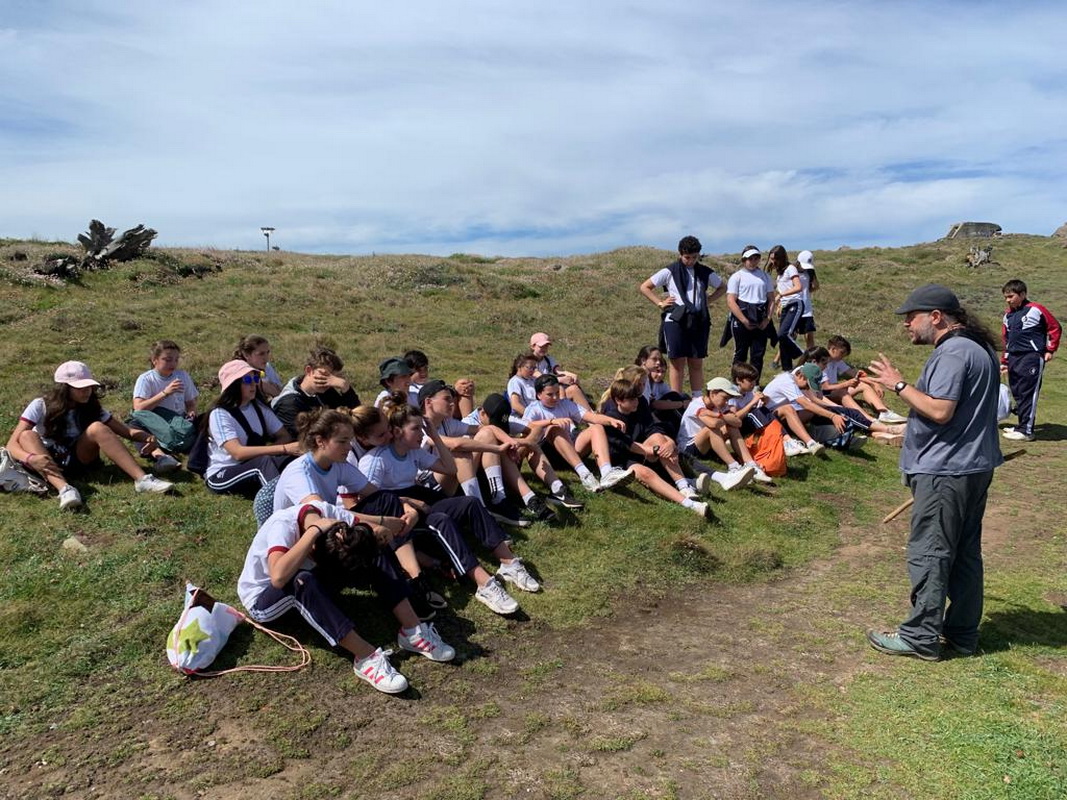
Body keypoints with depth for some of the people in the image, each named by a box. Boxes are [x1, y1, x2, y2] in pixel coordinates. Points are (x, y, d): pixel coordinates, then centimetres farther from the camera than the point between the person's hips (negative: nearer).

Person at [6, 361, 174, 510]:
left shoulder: (91, 408, -1)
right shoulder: (40, 406, -11)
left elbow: (126, 431, -4)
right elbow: (12, 444, -19)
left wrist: (146, 437, -28)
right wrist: (31, 458, -42)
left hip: (78, 460, 2)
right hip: (46, 463, -2)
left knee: (97, 428, -25)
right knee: (27, 436, -31)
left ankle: (142, 479, -40)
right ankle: (64, 488, -54)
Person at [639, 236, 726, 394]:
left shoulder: (705, 272, 10)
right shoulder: (670, 271, 1)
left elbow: (722, 288, 26)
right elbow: (644, 287, 5)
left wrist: (709, 300, 10)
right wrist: (660, 303, -3)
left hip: (699, 322, 3)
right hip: (675, 321, -3)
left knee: (697, 363, 6)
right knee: (678, 363, -2)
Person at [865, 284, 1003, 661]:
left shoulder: (953, 352, -18)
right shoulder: (979, 348, 16)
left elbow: (940, 411, -25)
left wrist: (899, 385, -16)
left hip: (945, 471, -11)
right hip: (973, 466, 11)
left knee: (928, 554, -3)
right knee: (964, 552, 15)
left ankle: (921, 637, 4)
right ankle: (962, 632, 25)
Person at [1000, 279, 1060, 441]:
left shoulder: (1036, 310, -6)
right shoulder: (1008, 315, 15)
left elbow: (1055, 328, -1)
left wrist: (1050, 350, -3)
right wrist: (1004, 361, 22)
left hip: (1032, 358, -7)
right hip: (1014, 359, 7)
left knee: (1028, 394, -7)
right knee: (1017, 393, 10)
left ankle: (1026, 431, -6)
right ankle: (1022, 425, 20)